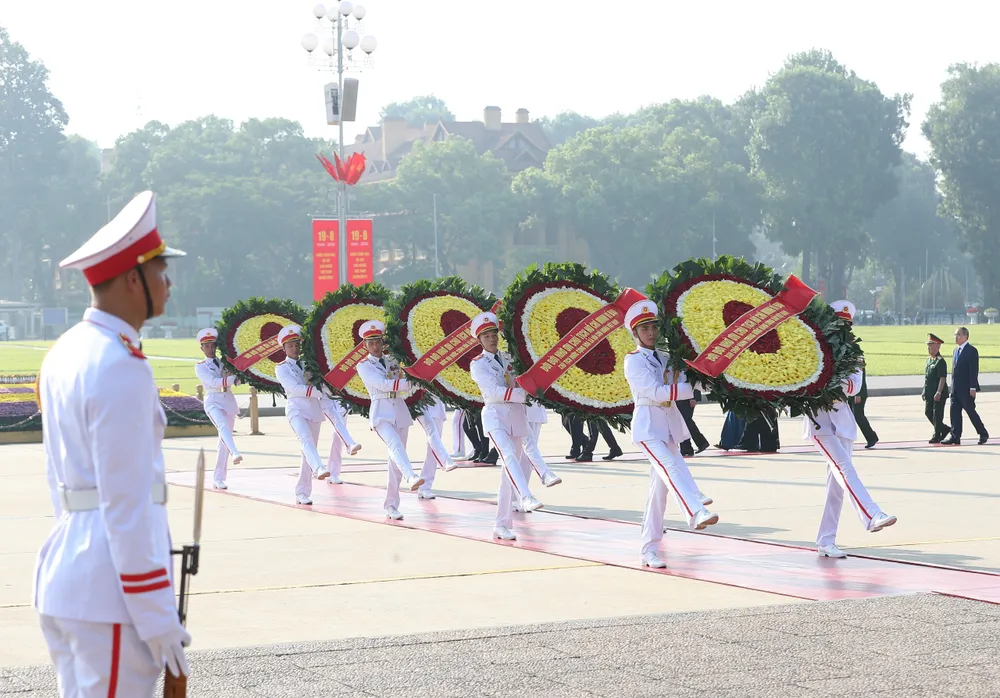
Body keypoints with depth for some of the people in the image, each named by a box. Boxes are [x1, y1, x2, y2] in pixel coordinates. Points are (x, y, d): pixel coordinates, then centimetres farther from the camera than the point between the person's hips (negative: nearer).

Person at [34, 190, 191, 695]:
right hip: (110, 588, -10)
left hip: (62, 573, 10)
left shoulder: (64, 353, 12)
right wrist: (158, 620, -16)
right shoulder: (121, 369, -17)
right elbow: (127, 504, -19)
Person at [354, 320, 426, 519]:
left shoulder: (392, 361, 16)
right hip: (381, 413, -5)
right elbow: (382, 384, -11)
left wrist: (397, 381, -5)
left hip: (400, 411, 5)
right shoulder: (364, 366, 2)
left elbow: (406, 387, 14)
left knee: (395, 459, 4)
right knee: (395, 446, -31)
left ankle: (391, 506, 9)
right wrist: (407, 383, -10)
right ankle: (411, 478, -56)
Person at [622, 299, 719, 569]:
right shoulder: (633, 360, -3)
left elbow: (683, 385, 13)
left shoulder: (665, 359, 19)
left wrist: (672, 387, -9)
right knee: (671, 467, -29)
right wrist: (691, 389, -13)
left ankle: (648, 550, 8)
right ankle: (696, 512, -53)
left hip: (670, 423, 7)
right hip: (648, 424, -7)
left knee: (660, 486, 4)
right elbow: (656, 392, -14)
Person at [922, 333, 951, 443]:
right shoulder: (929, 360, 13)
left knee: (937, 415, -2)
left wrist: (938, 393, -23)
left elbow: (943, 378, -18)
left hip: (939, 395, -9)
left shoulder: (940, 361, -14)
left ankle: (937, 436, 7)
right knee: (928, 413, 12)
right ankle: (945, 429, 26)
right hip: (929, 394, 9)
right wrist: (924, 391, 18)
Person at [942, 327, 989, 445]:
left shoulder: (972, 351, -10)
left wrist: (973, 388, -20)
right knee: (954, 412, 3)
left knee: (971, 411, -2)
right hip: (956, 389, 8)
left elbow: (974, 370, -15)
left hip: (966, 389, -8)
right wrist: (953, 386, 17)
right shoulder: (956, 350, 15)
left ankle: (983, 434, 13)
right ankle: (955, 437, 4)